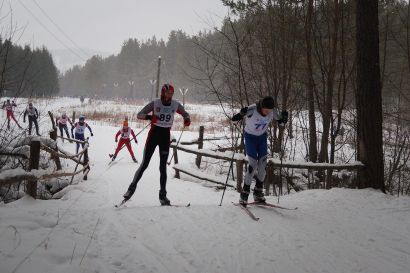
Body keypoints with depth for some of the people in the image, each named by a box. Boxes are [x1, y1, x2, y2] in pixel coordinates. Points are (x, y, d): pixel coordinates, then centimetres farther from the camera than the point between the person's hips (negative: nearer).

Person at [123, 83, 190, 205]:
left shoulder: (175, 105, 0)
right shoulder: (155, 103, -8)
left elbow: (185, 114, 17)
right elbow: (139, 115, -7)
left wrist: (187, 119, -7)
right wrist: (149, 117, -27)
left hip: (166, 136, 2)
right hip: (154, 133, -2)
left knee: (163, 166, 4)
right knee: (144, 164, -3)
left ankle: (162, 195, 10)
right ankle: (132, 187, 12)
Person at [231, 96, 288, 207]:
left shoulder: (272, 112, -16)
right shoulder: (252, 110, -29)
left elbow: (281, 123, 1)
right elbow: (235, 119, -25)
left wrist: (284, 117, -21)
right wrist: (241, 114, -46)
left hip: (262, 137, 4)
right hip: (250, 137, -4)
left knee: (263, 164, -2)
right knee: (253, 164, -13)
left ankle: (258, 193, 13)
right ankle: (244, 194, -3)